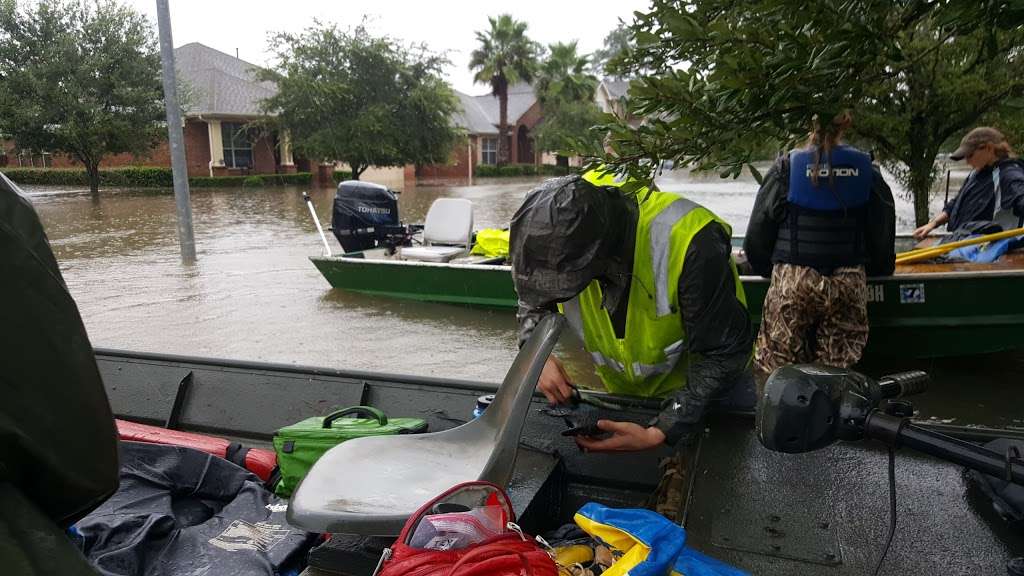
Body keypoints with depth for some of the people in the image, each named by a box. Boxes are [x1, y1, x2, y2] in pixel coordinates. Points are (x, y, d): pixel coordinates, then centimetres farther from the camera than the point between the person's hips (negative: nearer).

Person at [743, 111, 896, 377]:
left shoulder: (787, 167, 2)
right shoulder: (866, 170, 8)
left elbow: (759, 229, 5)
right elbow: (883, 233, 14)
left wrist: (766, 268, 19)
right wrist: (877, 269, 30)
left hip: (792, 281, -2)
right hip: (850, 282, 3)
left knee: (775, 367, 3)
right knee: (839, 369, 7)